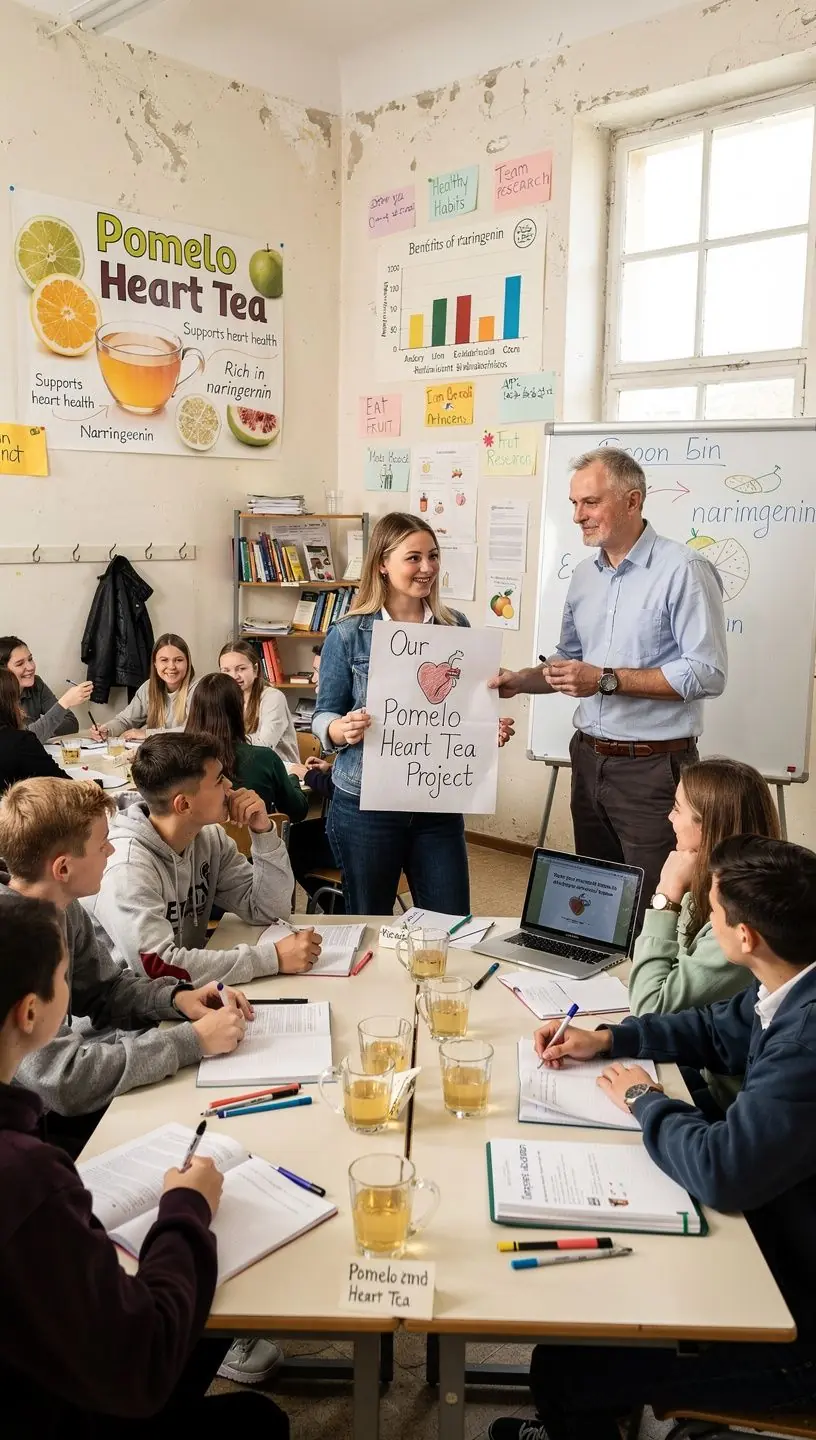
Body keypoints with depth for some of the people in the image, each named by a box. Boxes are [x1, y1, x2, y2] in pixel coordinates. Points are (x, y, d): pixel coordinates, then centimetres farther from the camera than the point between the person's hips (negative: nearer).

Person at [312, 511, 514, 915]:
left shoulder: (456, 627, 3)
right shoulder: (348, 635, -6)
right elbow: (323, 718, -2)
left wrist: (491, 728, -8)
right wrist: (344, 729, -23)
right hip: (365, 805, -2)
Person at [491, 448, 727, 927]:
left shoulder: (683, 570, -13)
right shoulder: (585, 575, 11)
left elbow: (707, 673, -19)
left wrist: (608, 679, -21)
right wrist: (521, 681, 2)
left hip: (653, 766, -7)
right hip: (590, 759, 7)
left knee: (651, 914, -1)